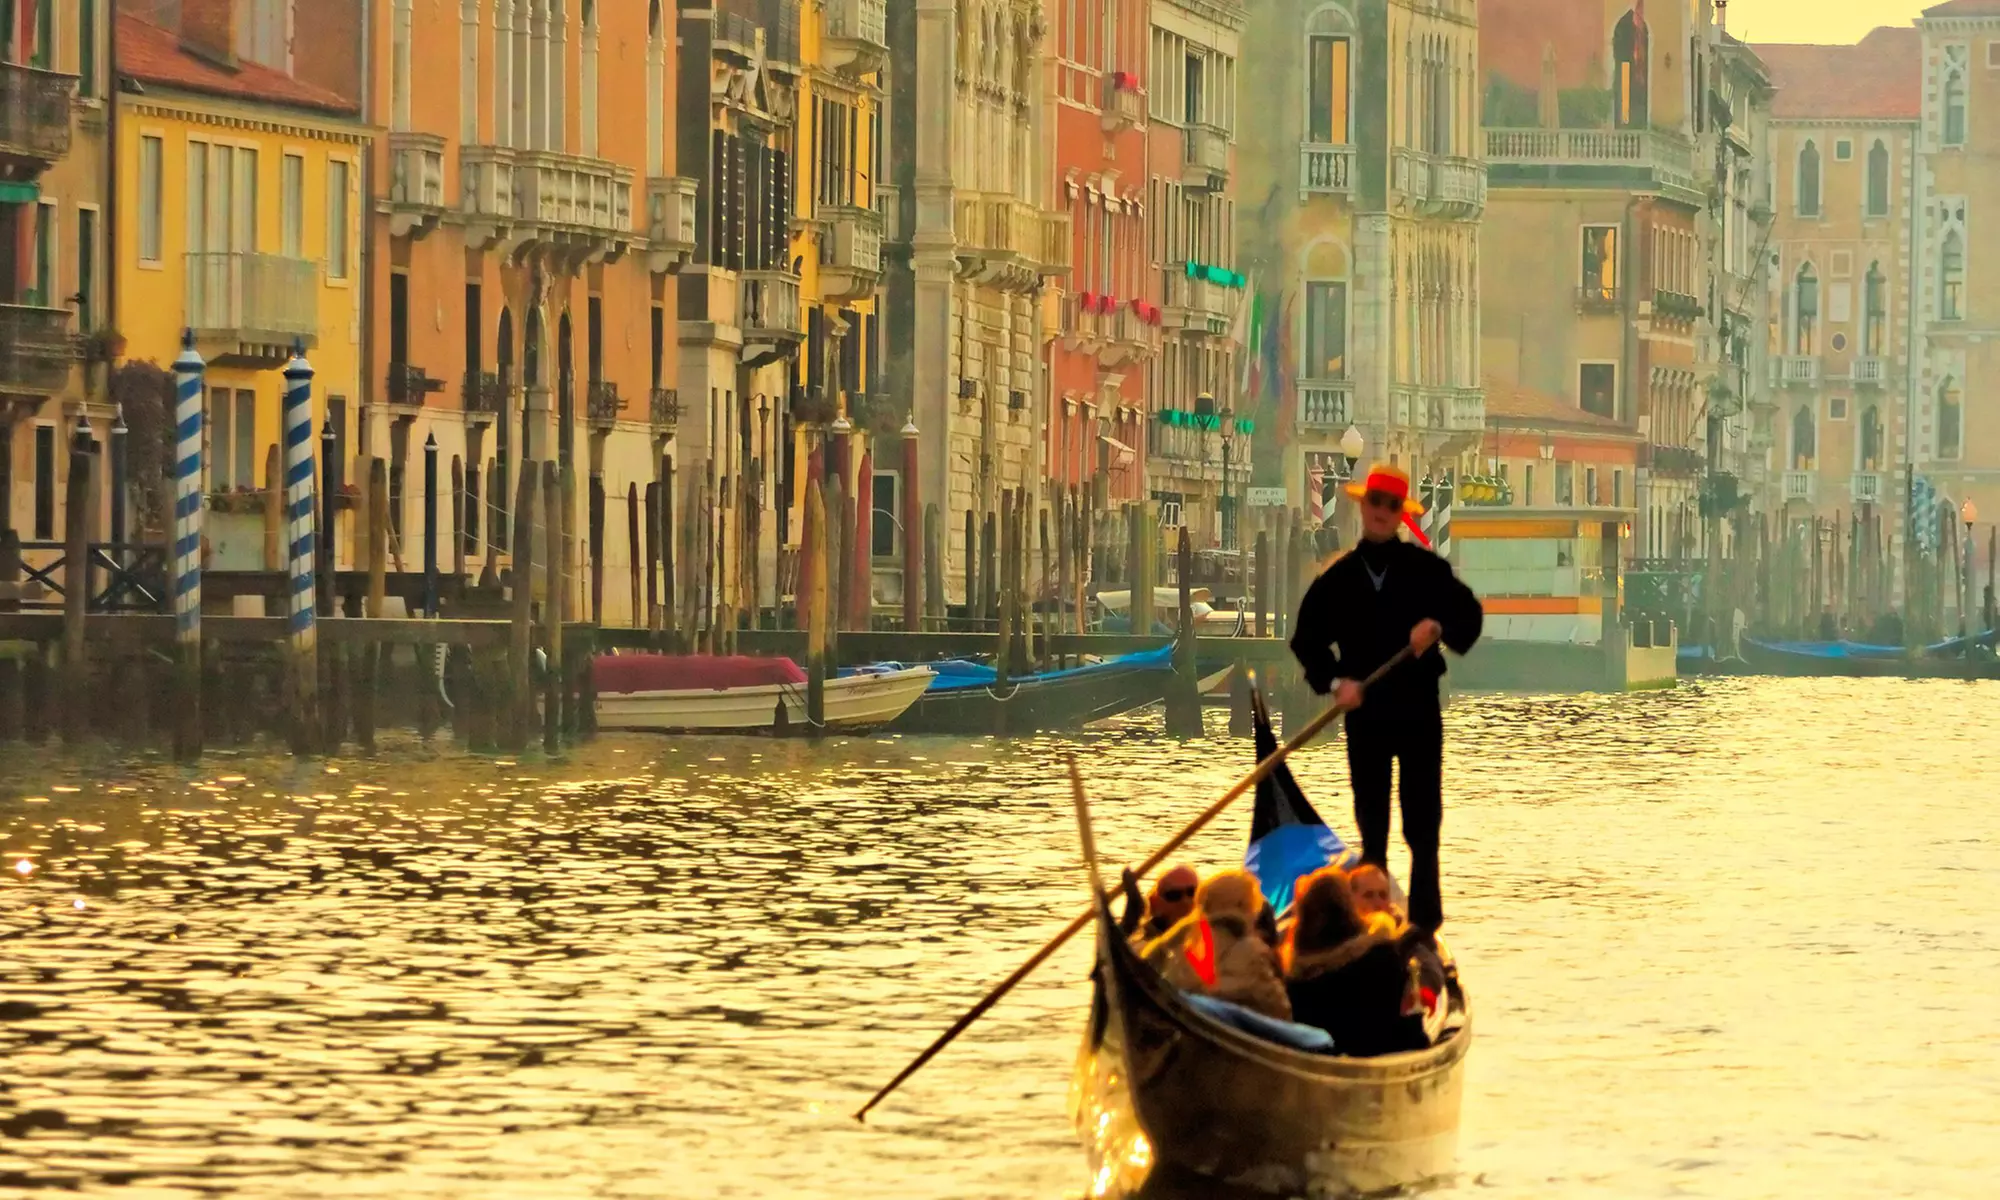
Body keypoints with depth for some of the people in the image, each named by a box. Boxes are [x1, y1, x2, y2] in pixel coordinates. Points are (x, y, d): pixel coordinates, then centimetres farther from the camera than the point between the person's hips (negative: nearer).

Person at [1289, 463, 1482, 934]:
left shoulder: (1426, 568, 1)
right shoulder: (1339, 577, 5)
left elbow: (1469, 613, 1)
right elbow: (1307, 638, 7)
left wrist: (1438, 626, -19)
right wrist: (1334, 681, -7)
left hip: (1419, 707, -2)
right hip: (1365, 711, 2)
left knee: (1423, 820, -1)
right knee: (1370, 819, 6)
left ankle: (1425, 915, 3)